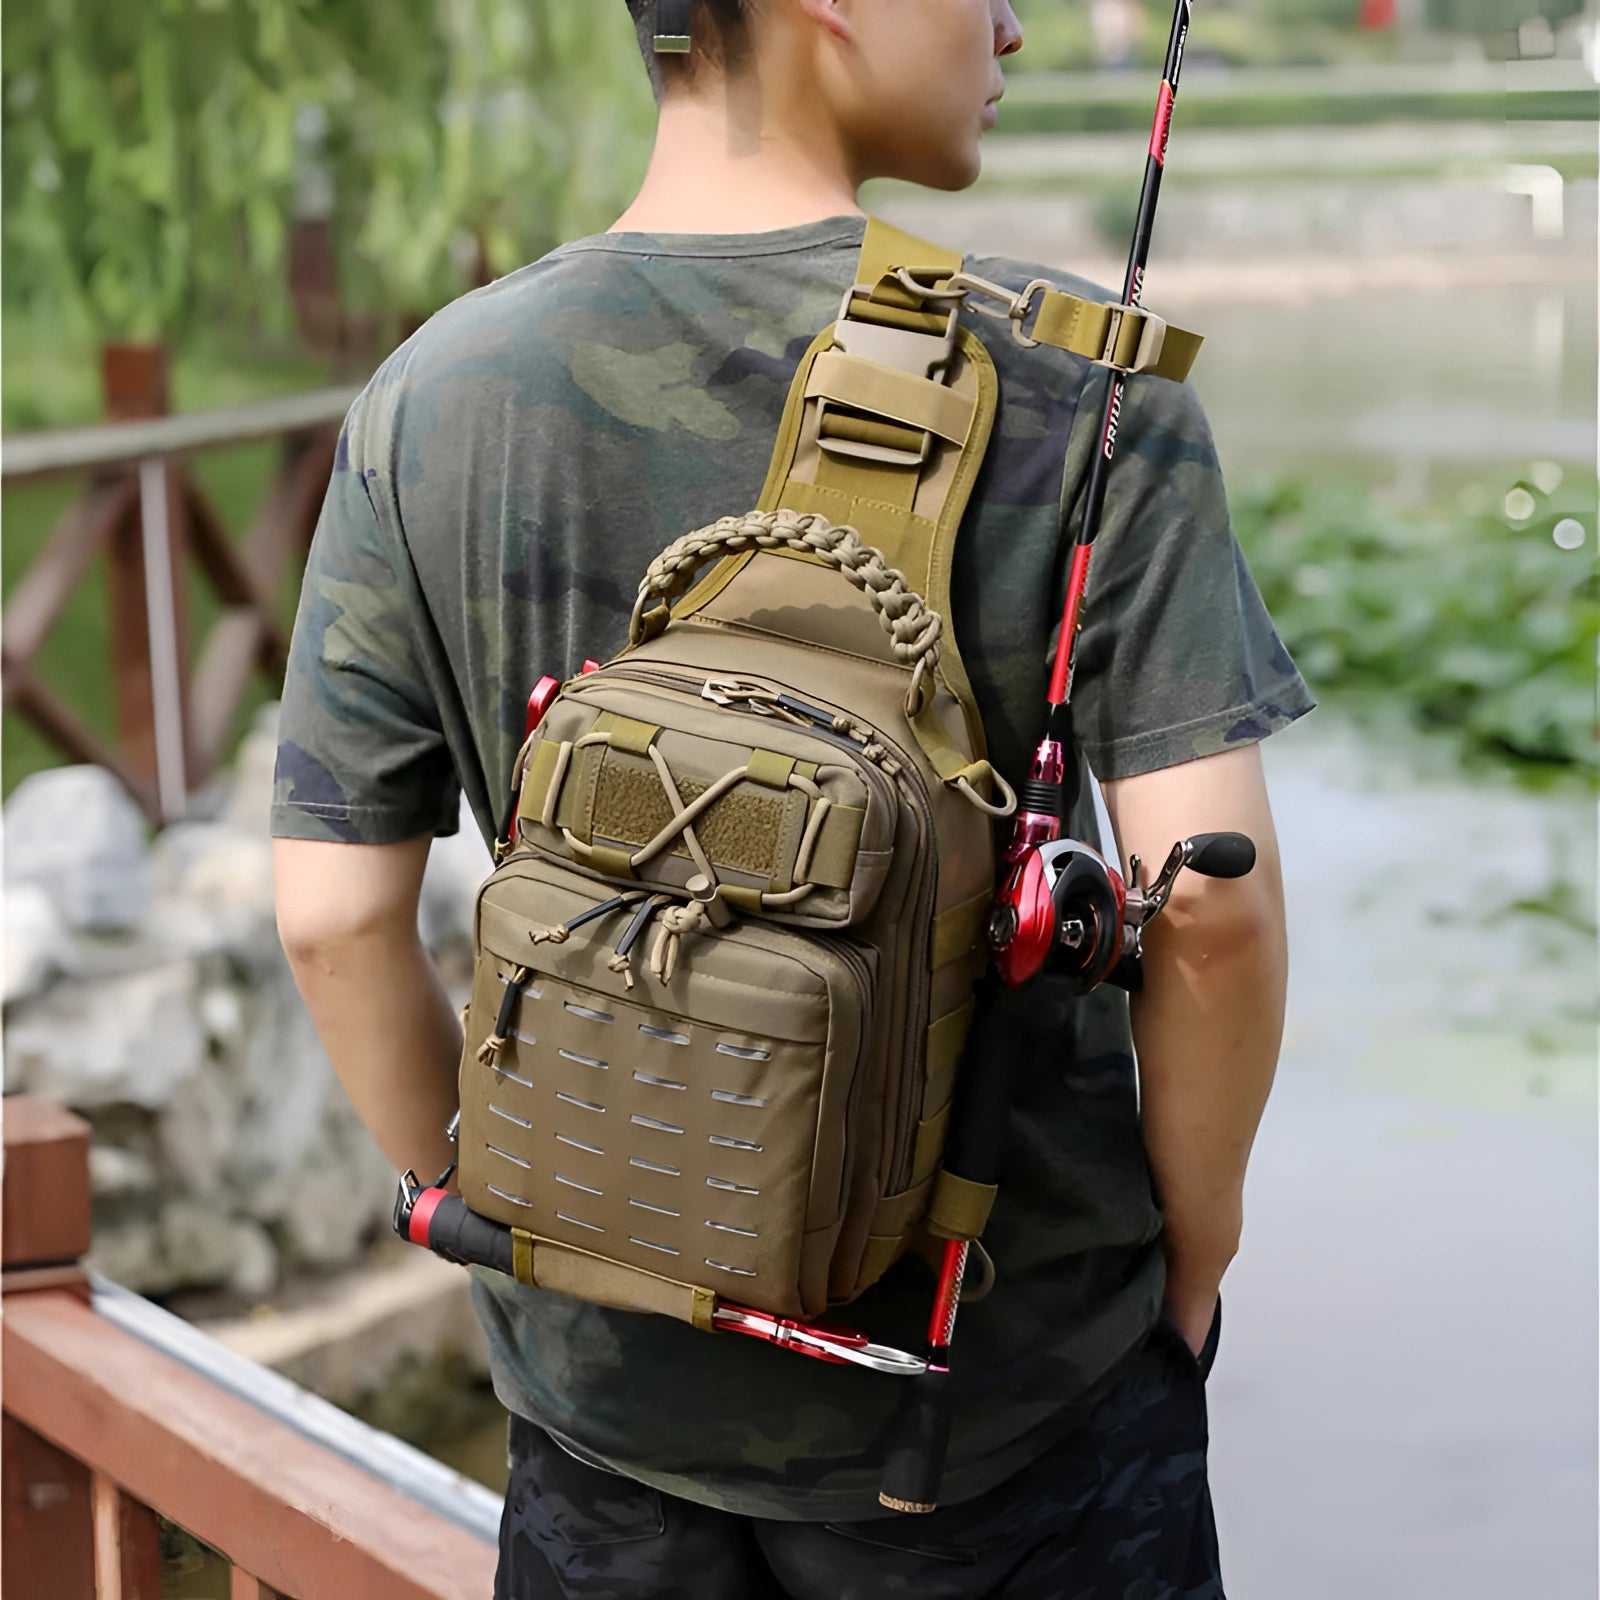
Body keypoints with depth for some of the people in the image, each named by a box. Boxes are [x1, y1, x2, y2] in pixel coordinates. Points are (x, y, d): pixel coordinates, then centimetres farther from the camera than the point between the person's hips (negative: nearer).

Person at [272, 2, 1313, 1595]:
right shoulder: (1075, 384, -14)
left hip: (611, 1363, 3)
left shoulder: (429, 404, -7)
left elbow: (335, 915, -7)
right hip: (1012, 1352, -2)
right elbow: (1213, 891, -20)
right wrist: (1195, 1240, -3)